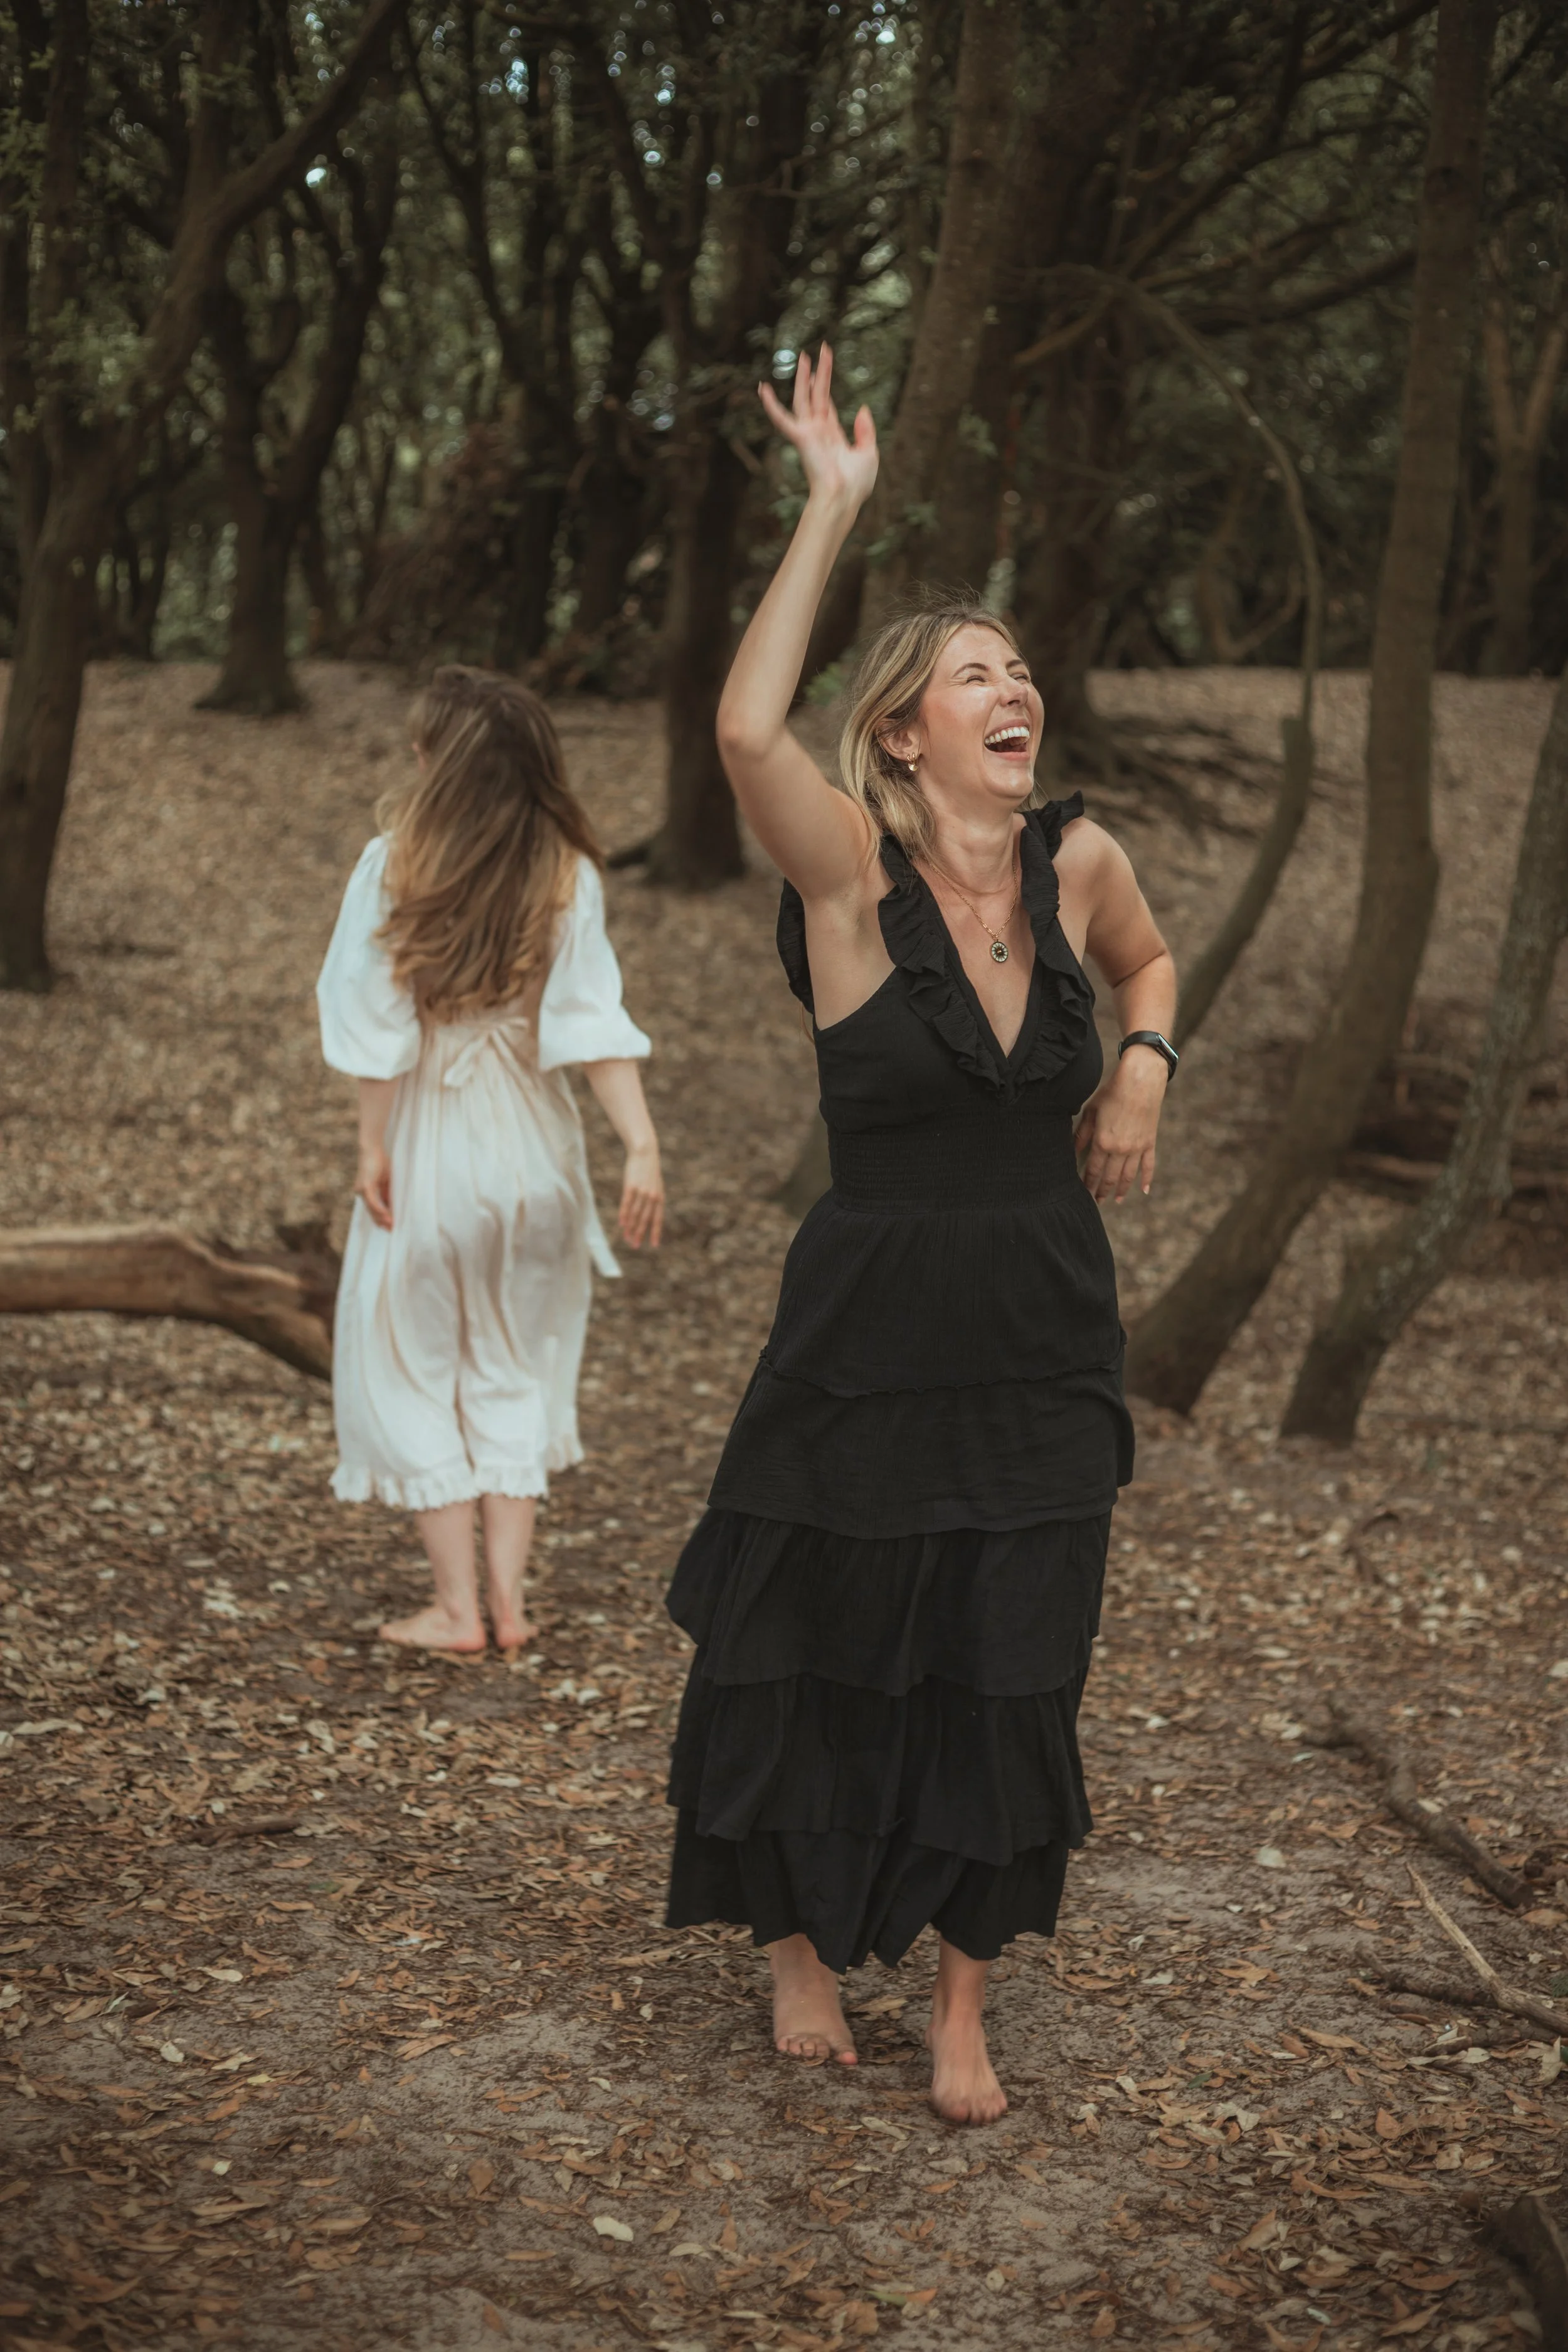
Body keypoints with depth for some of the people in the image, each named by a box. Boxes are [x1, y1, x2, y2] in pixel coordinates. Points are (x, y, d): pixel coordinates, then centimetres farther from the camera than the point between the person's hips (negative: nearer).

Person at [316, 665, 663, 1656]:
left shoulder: (396, 864, -10)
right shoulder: (566, 874, -5)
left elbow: (381, 1025, -9)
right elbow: (595, 1022, -12)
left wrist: (374, 1147, -3)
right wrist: (642, 1143, -13)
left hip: (431, 1144, -2)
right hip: (533, 1144, 3)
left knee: (412, 1366, 10)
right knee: (518, 1365, 15)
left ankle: (456, 1608, 8)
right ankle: (509, 1598, 14)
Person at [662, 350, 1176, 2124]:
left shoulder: (1076, 859, -1)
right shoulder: (853, 876, -15)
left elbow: (1148, 958, 22)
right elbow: (747, 730, -35)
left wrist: (1143, 1068, 2)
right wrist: (831, 511, -32)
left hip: (1046, 1344, 3)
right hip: (872, 1335, -3)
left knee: (1009, 1683, 10)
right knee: (816, 1658, 12)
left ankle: (961, 2005, 30)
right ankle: (805, 1945, 38)